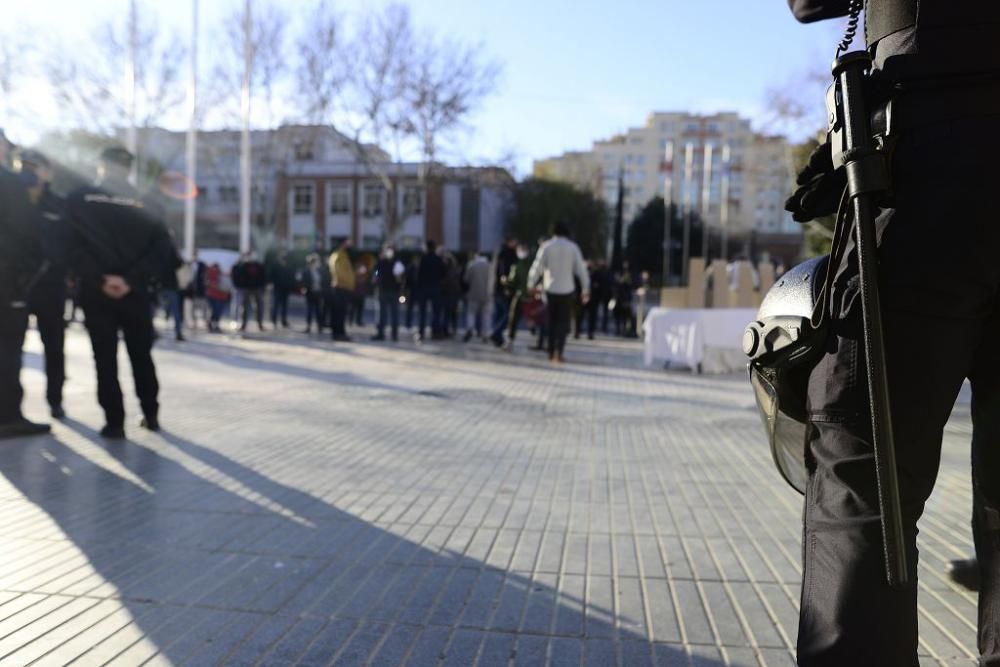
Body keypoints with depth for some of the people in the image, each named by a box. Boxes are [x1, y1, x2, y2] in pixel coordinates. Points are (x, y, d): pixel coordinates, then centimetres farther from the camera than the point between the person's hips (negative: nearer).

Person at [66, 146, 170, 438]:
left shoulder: (79, 199, 2)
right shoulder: (146, 206, 4)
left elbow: (73, 245, -9)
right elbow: (160, 250, -5)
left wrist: (98, 279, -10)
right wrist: (131, 279, -8)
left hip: (96, 291, -1)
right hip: (135, 292, 1)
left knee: (105, 358, 3)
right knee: (141, 355, 13)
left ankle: (114, 422, 1)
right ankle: (150, 414, 18)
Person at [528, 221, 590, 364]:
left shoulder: (546, 246, -2)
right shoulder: (573, 247, -1)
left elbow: (537, 267, -5)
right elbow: (581, 269, -1)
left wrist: (530, 284, 4)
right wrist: (586, 289, 5)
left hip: (550, 289, 1)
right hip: (567, 289, -1)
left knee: (552, 321, 13)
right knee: (563, 322, 3)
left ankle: (551, 352, 15)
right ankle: (558, 351, -13)